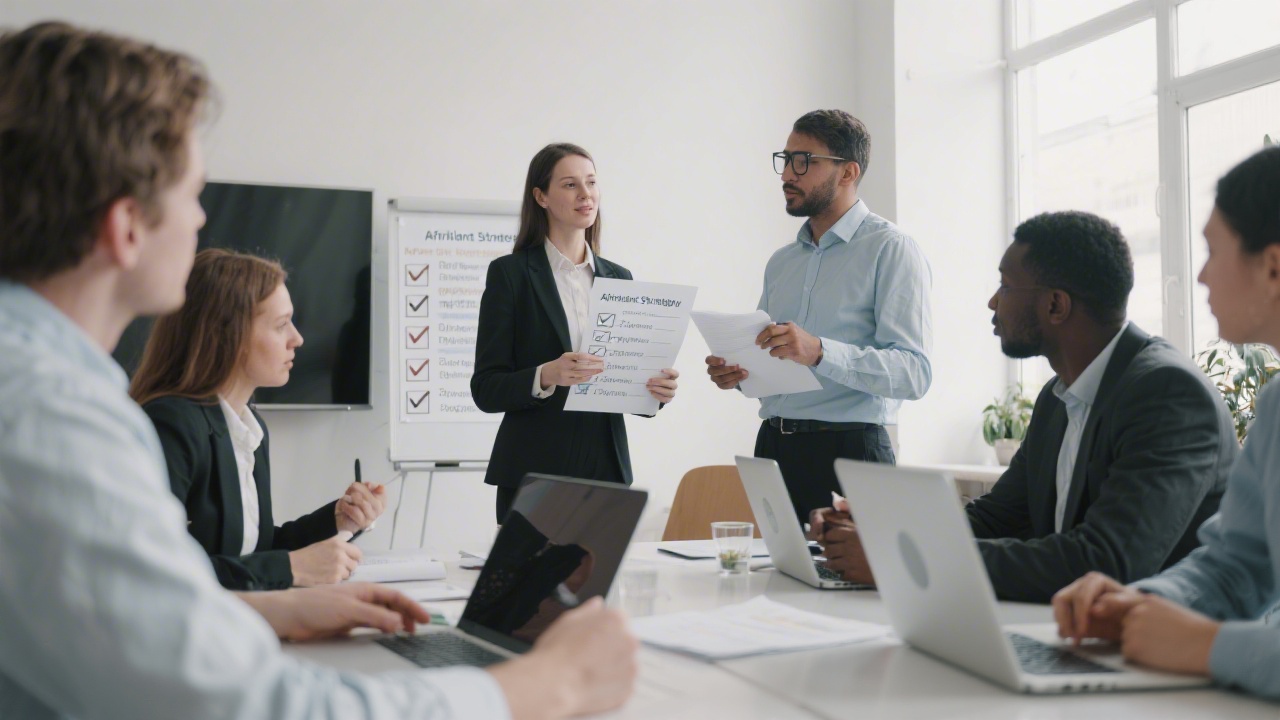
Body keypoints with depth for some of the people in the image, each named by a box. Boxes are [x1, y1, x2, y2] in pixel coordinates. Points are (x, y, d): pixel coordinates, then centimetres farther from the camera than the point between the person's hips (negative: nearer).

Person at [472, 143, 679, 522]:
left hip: (606, 468, 4)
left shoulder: (618, 277, 11)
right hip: (534, 473, -4)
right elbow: (485, 389, -7)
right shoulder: (510, 273, -2)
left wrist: (656, 390, -8)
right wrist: (545, 376, -24)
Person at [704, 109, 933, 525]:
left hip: (848, 449, -6)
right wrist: (736, 373, 1)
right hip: (773, 448, 6)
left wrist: (820, 352, -28)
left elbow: (913, 373, -16)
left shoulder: (890, 249, -5)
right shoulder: (781, 262, 18)